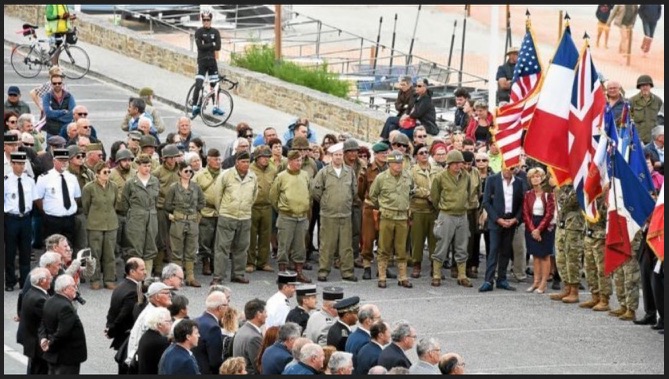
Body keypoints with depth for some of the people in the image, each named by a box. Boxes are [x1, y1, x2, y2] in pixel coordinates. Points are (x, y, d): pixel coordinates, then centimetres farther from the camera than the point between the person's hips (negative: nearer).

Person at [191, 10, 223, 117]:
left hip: (212, 61, 4)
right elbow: (200, 46, -15)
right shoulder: (199, 32, -3)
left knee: (215, 85, 6)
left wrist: (206, 46, -8)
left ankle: (215, 107, 14)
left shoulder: (215, 32, 6)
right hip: (202, 61, -4)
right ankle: (195, 107, -6)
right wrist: (212, 45, -10)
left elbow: (218, 47, -4)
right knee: (198, 85, -11)